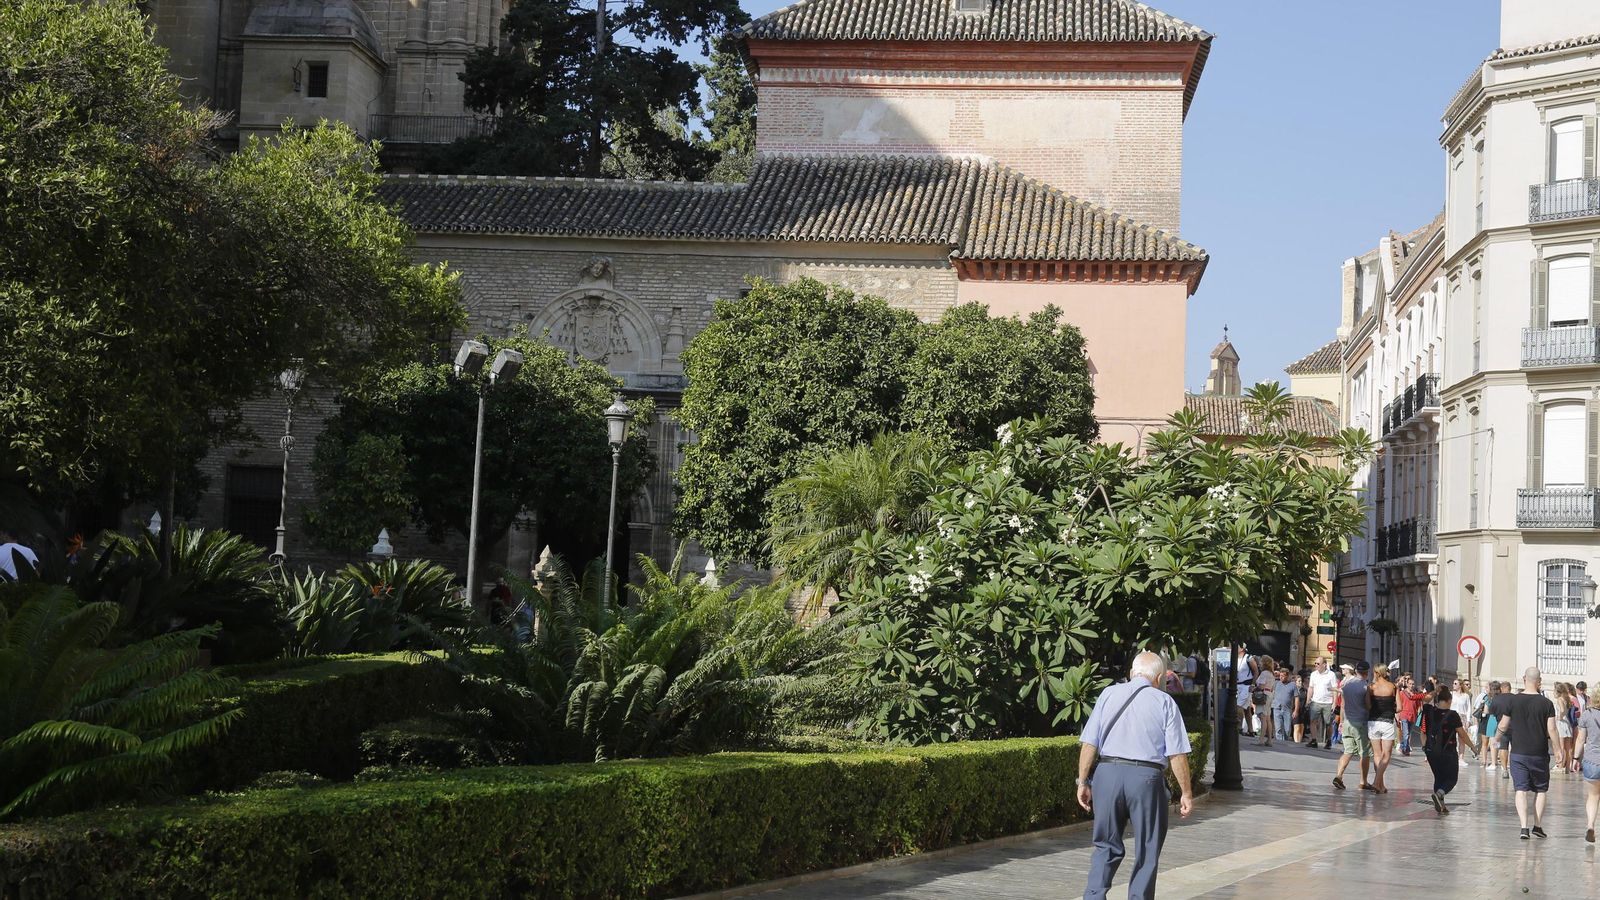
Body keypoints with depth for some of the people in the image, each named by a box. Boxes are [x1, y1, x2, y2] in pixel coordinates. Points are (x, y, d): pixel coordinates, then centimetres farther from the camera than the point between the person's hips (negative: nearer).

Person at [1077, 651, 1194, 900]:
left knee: (1106, 846, 13)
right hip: (1146, 777, -2)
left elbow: (1089, 744, 1)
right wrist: (1185, 793, 4)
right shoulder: (1165, 702, 2)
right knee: (1146, 852, 11)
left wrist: (1083, 782, 6)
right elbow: (1177, 754, -2)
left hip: (1107, 773, 2)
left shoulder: (1109, 694, 6)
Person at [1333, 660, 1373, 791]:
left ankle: (1339, 775, -10)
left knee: (1348, 751, 8)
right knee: (1365, 754, 6)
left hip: (1347, 722, 5)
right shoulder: (1365, 686, -14)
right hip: (1361, 722, -5)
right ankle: (1363, 782, 10)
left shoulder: (1346, 683, 5)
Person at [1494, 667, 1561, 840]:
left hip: (1518, 753, 0)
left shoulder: (1513, 700, -5)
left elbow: (1503, 725, 2)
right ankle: (1537, 826, 17)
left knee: (1521, 790, 0)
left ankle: (1524, 827, -12)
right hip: (1540, 754, 0)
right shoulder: (1546, 703, -6)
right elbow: (1551, 730, -7)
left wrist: (1497, 737, 22)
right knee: (1540, 790, 16)